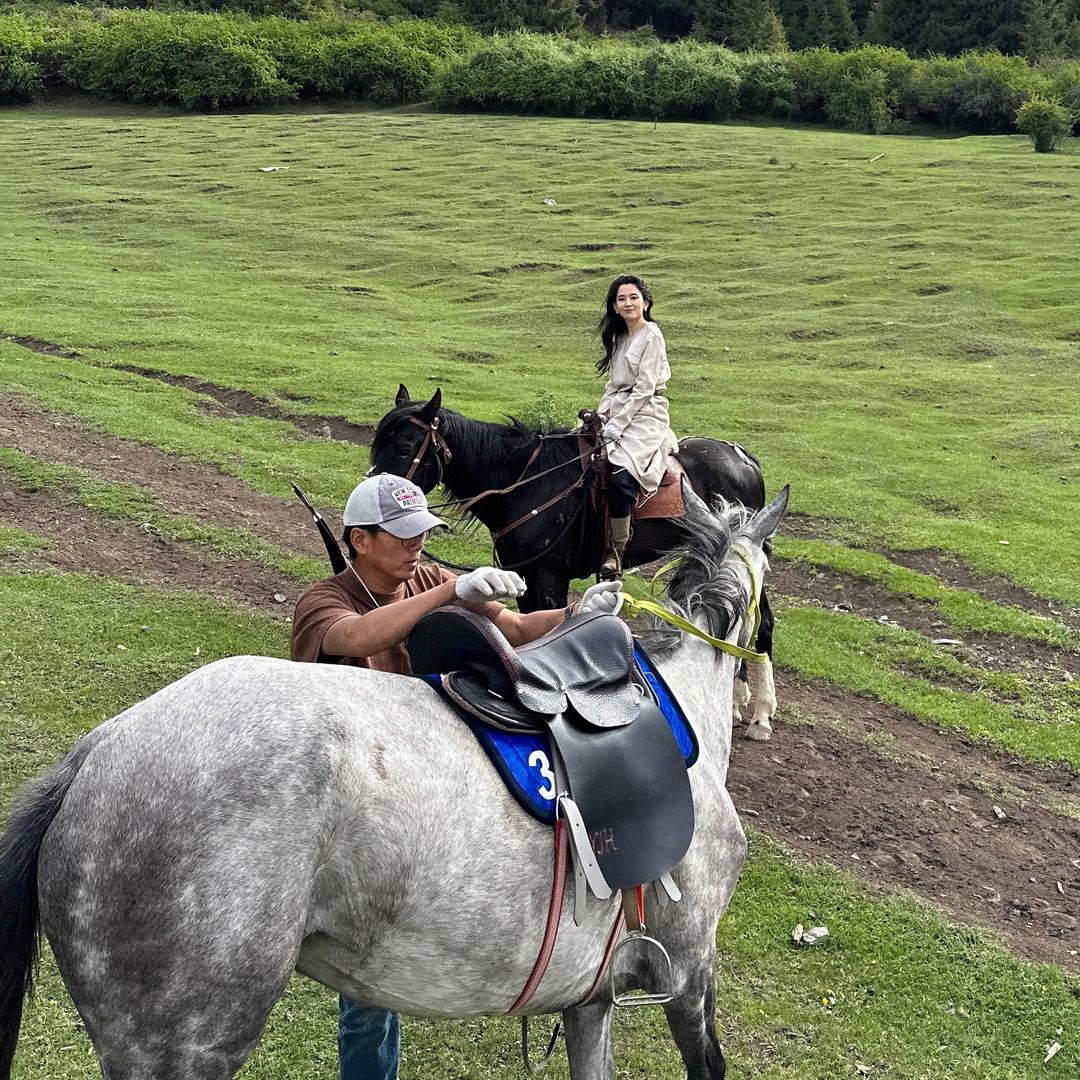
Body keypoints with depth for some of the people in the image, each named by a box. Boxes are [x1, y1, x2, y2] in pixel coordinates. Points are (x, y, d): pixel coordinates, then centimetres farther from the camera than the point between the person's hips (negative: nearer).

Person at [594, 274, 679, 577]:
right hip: (618, 413, 8)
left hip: (645, 416, -8)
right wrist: (602, 415, 2)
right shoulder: (619, 337, 18)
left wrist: (616, 425, -16)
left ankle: (615, 551, -23)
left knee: (621, 474, -30)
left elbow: (643, 389, -12)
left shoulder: (651, 335, -6)